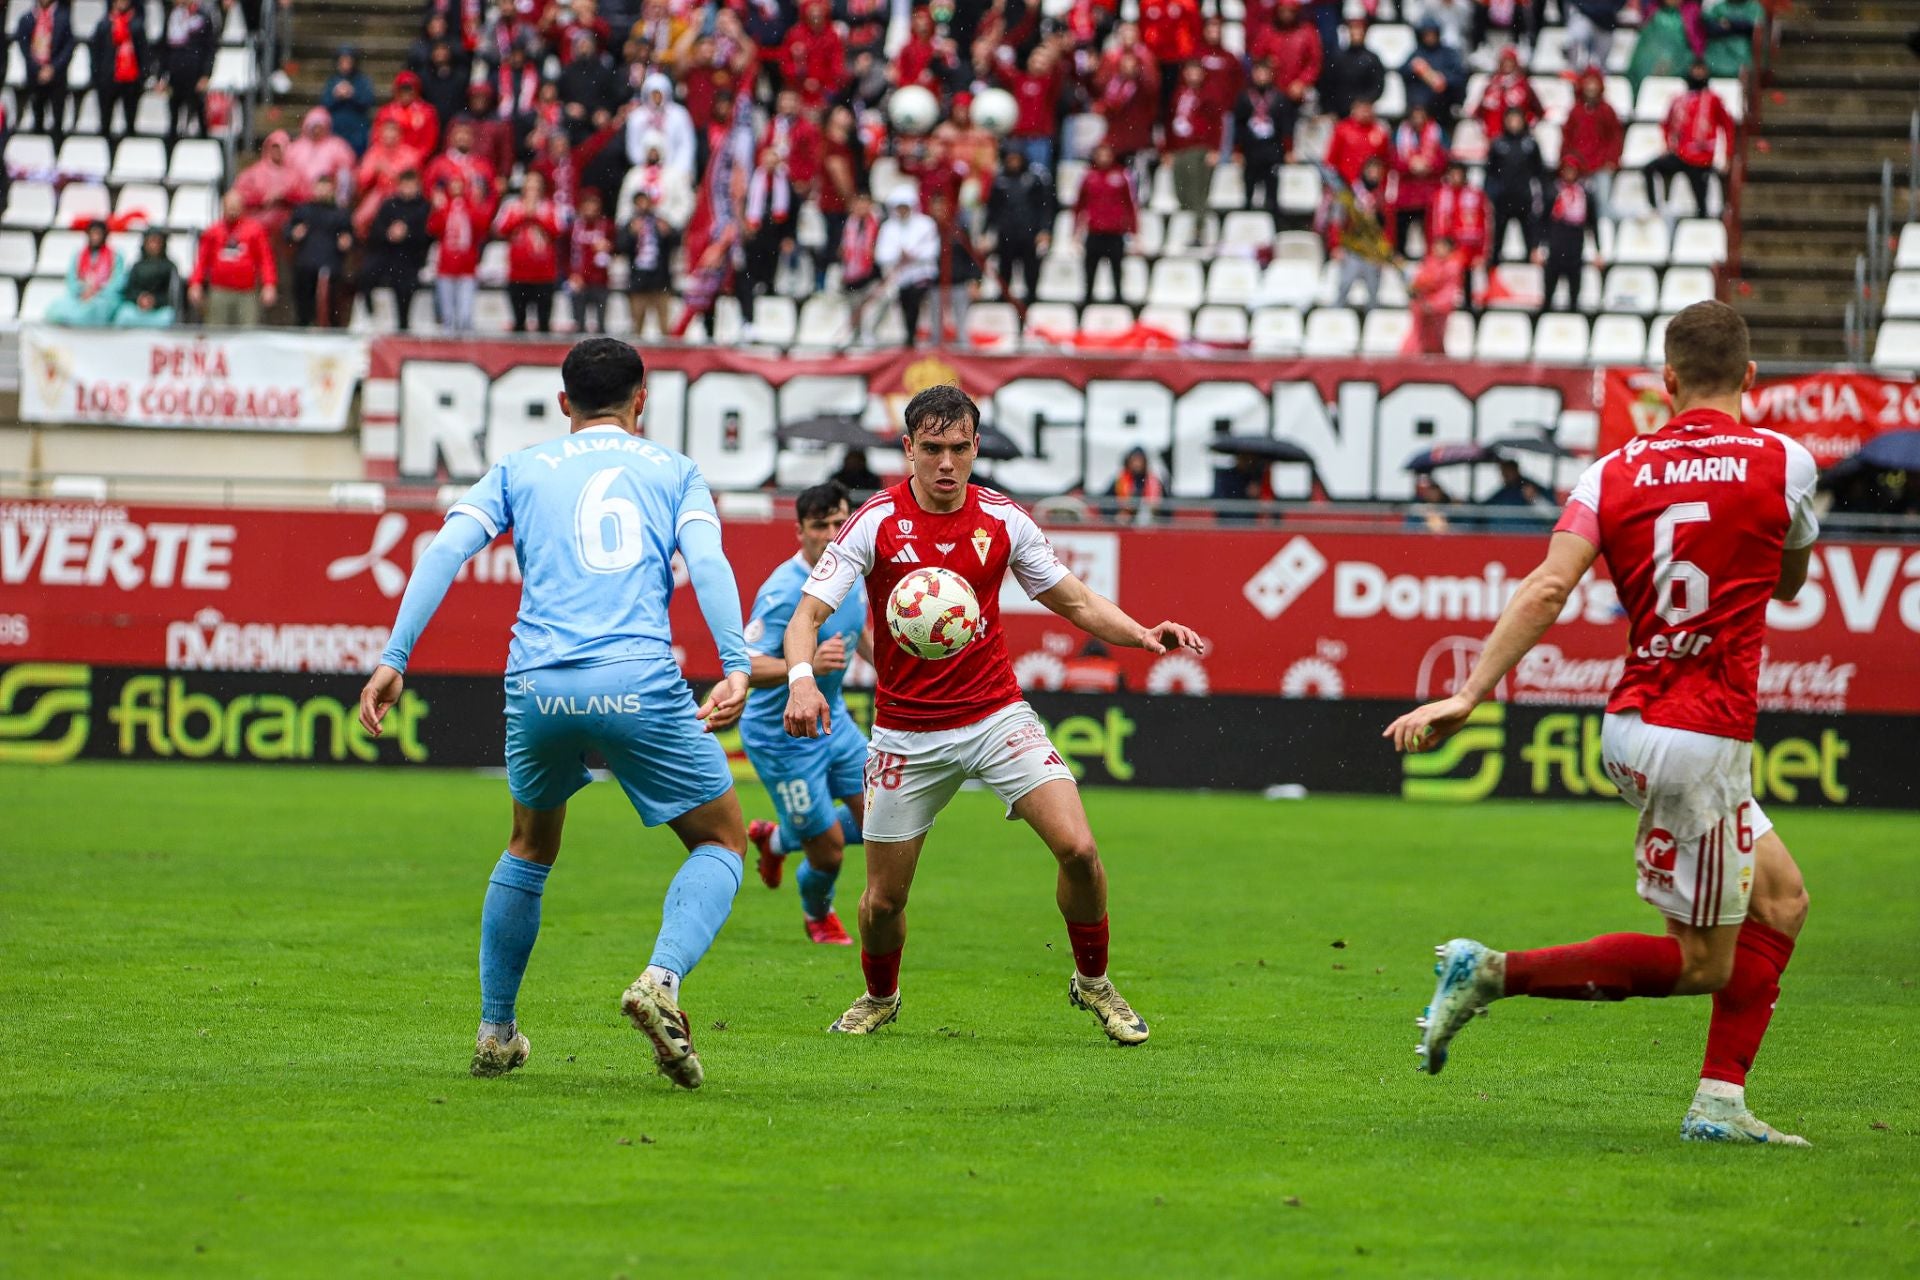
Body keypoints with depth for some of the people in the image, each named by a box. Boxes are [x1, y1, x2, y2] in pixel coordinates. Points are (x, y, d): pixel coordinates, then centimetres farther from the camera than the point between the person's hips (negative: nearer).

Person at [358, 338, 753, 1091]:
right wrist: (735, 667, -13)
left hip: (538, 686, 2)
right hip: (641, 683, -2)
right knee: (722, 841, 13)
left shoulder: (519, 471, 19)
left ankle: (495, 1032, 27)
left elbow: (447, 550, 4)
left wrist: (393, 659, 1)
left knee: (531, 848, 28)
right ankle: (662, 979, -13)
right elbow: (706, 560, -2)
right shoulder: (675, 471, 16)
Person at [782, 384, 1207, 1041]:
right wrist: (802, 679, -34)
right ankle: (879, 998, 35)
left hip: (996, 716, 1)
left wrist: (1142, 634, -11)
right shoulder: (876, 523, -10)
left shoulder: (1003, 519, -3)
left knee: (1078, 849, -16)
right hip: (907, 733, -1)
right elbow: (806, 616, -13)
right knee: (884, 898, 3)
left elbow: (1077, 602, 8)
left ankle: (1093, 982, 8)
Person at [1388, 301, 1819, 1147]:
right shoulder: (1782, 463, -5)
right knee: (1701, 964, 2)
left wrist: (1469, 695, -15)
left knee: (1781, 901, 18)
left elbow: (1548, 587, -11)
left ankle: (1721, 1105, 13)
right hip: (1700, 738, -6)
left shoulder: (1615, 472, 3)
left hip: (1636, 722, 6)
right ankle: (1495, 972, -6)